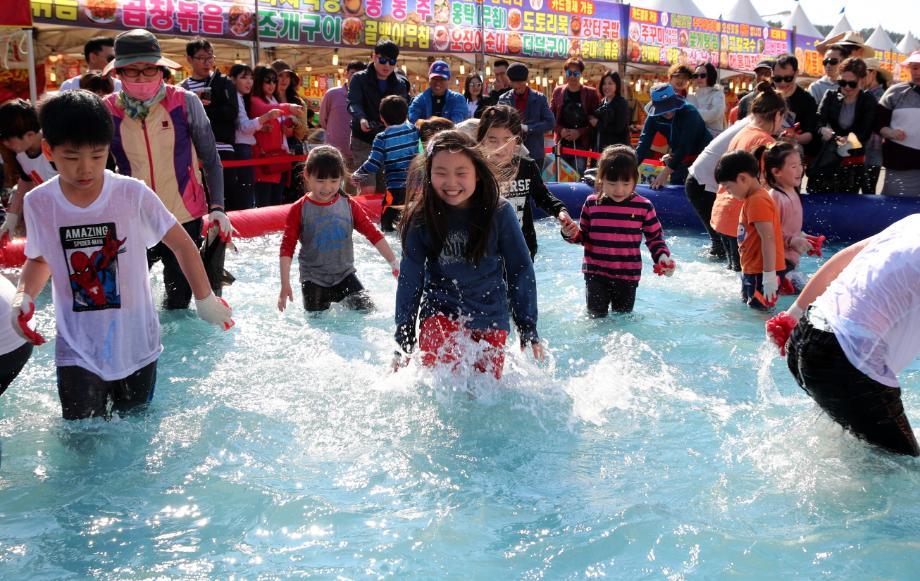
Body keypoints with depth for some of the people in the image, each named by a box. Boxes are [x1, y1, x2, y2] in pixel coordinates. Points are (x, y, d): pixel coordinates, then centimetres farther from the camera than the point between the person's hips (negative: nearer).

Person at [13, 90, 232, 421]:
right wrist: (24, 296, -7)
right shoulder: (38, 203, -7)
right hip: (78, 349, 1)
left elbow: (181, 245, -4)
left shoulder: (133, 194, -14)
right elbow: (39, 259, 11)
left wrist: (204, 298, -2)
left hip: (136, 345, 0)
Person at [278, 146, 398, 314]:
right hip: (313, 279, -2)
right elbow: (287, 248, -8)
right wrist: (285, 285, -13)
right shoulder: (299, 210, -8)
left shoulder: (349, 205, -1)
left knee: (368, 310, -8)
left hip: (344, 275, 2)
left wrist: (394, 263, -3)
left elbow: (374, 234, 0)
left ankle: (344, 303, 20)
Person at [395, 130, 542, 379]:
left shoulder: (499, 212, -11)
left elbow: (521, 271, -3)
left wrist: (529, 331, -2)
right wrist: (403, 344, -1)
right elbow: (410, 280, -3)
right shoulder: (421, 218, -10)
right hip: (441, 313, -1)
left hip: (490, 319, 1)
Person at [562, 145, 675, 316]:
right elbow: (583, 235, 8)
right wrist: (570, 233, -13)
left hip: (628, 276, 0)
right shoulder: (592, 203, -2)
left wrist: (663, 256, -11)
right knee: (596, 316, 1)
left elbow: (655, 237, 5)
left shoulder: (644, 206, -4)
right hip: (595, 273, 0)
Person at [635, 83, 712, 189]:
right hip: (678, 160, 5)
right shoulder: (653, 117, -12)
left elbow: (684, 146, -32)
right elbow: (643, 144, -18)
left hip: (703, 156, -5)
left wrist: (665, 173, -37)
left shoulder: (689, 112, -26)